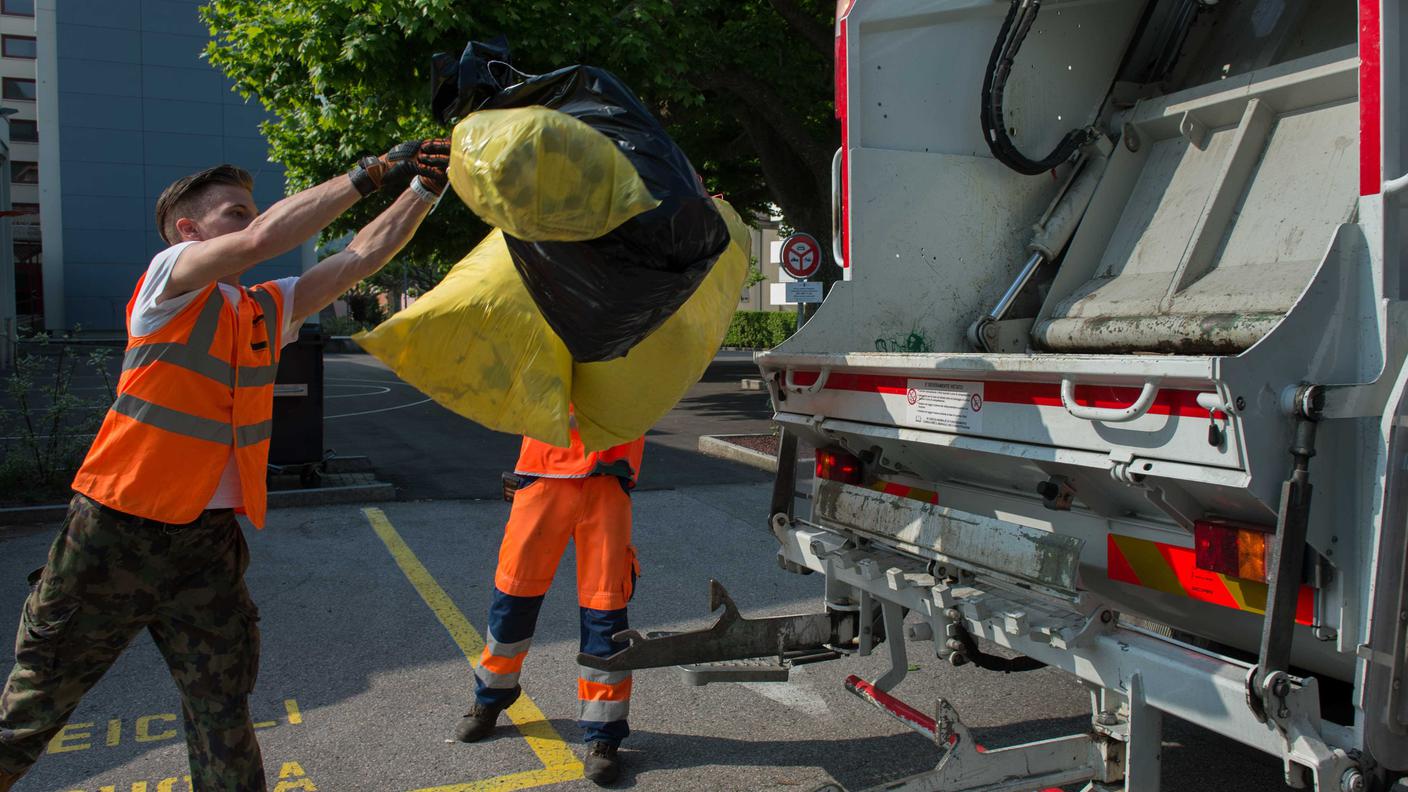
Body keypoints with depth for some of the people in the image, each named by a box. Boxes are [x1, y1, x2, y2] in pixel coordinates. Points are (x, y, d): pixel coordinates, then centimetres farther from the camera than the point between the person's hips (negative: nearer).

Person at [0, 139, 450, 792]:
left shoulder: (269, 310, 11)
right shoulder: (168, 277, -6)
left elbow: (362, 255, 7)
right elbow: (262, 240, -24)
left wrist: (423, 189, -4)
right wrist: (370, 174, -21)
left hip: (208, 542, 5)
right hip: (116, 534, -5)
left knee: (224, 720, 8)